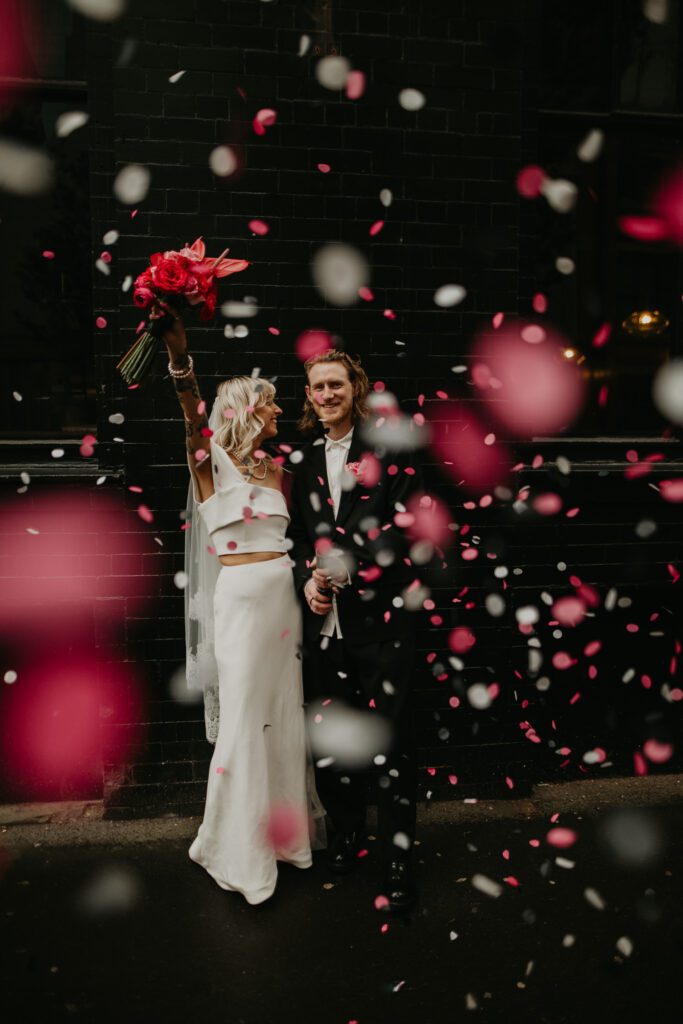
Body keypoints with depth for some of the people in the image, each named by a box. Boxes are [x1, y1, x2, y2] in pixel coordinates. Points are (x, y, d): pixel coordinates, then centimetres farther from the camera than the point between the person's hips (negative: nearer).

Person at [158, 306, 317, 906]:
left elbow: (290, 530, 14)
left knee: (284, 709, 12)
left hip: (283, 594, 6)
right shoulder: (212, 461, -4)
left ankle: (282, 829, 29)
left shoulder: (276, 466, 13)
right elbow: (194, 414, -21)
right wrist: (178, 350, -35)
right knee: (244, 714, 2)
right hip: (240, 594, -6)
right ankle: (241, 849, 19)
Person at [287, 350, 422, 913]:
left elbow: (405, 524, -8)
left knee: (388, 738, 0)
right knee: (330, 733, 11)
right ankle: (346, 831, 33)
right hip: (325, 618, 5)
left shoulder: (388, 448, 0)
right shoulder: (307, 460, 15)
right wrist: (307, 580, -1)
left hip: (380, 614, -4)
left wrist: (346, 564, -16)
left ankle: (399, 857, 15)